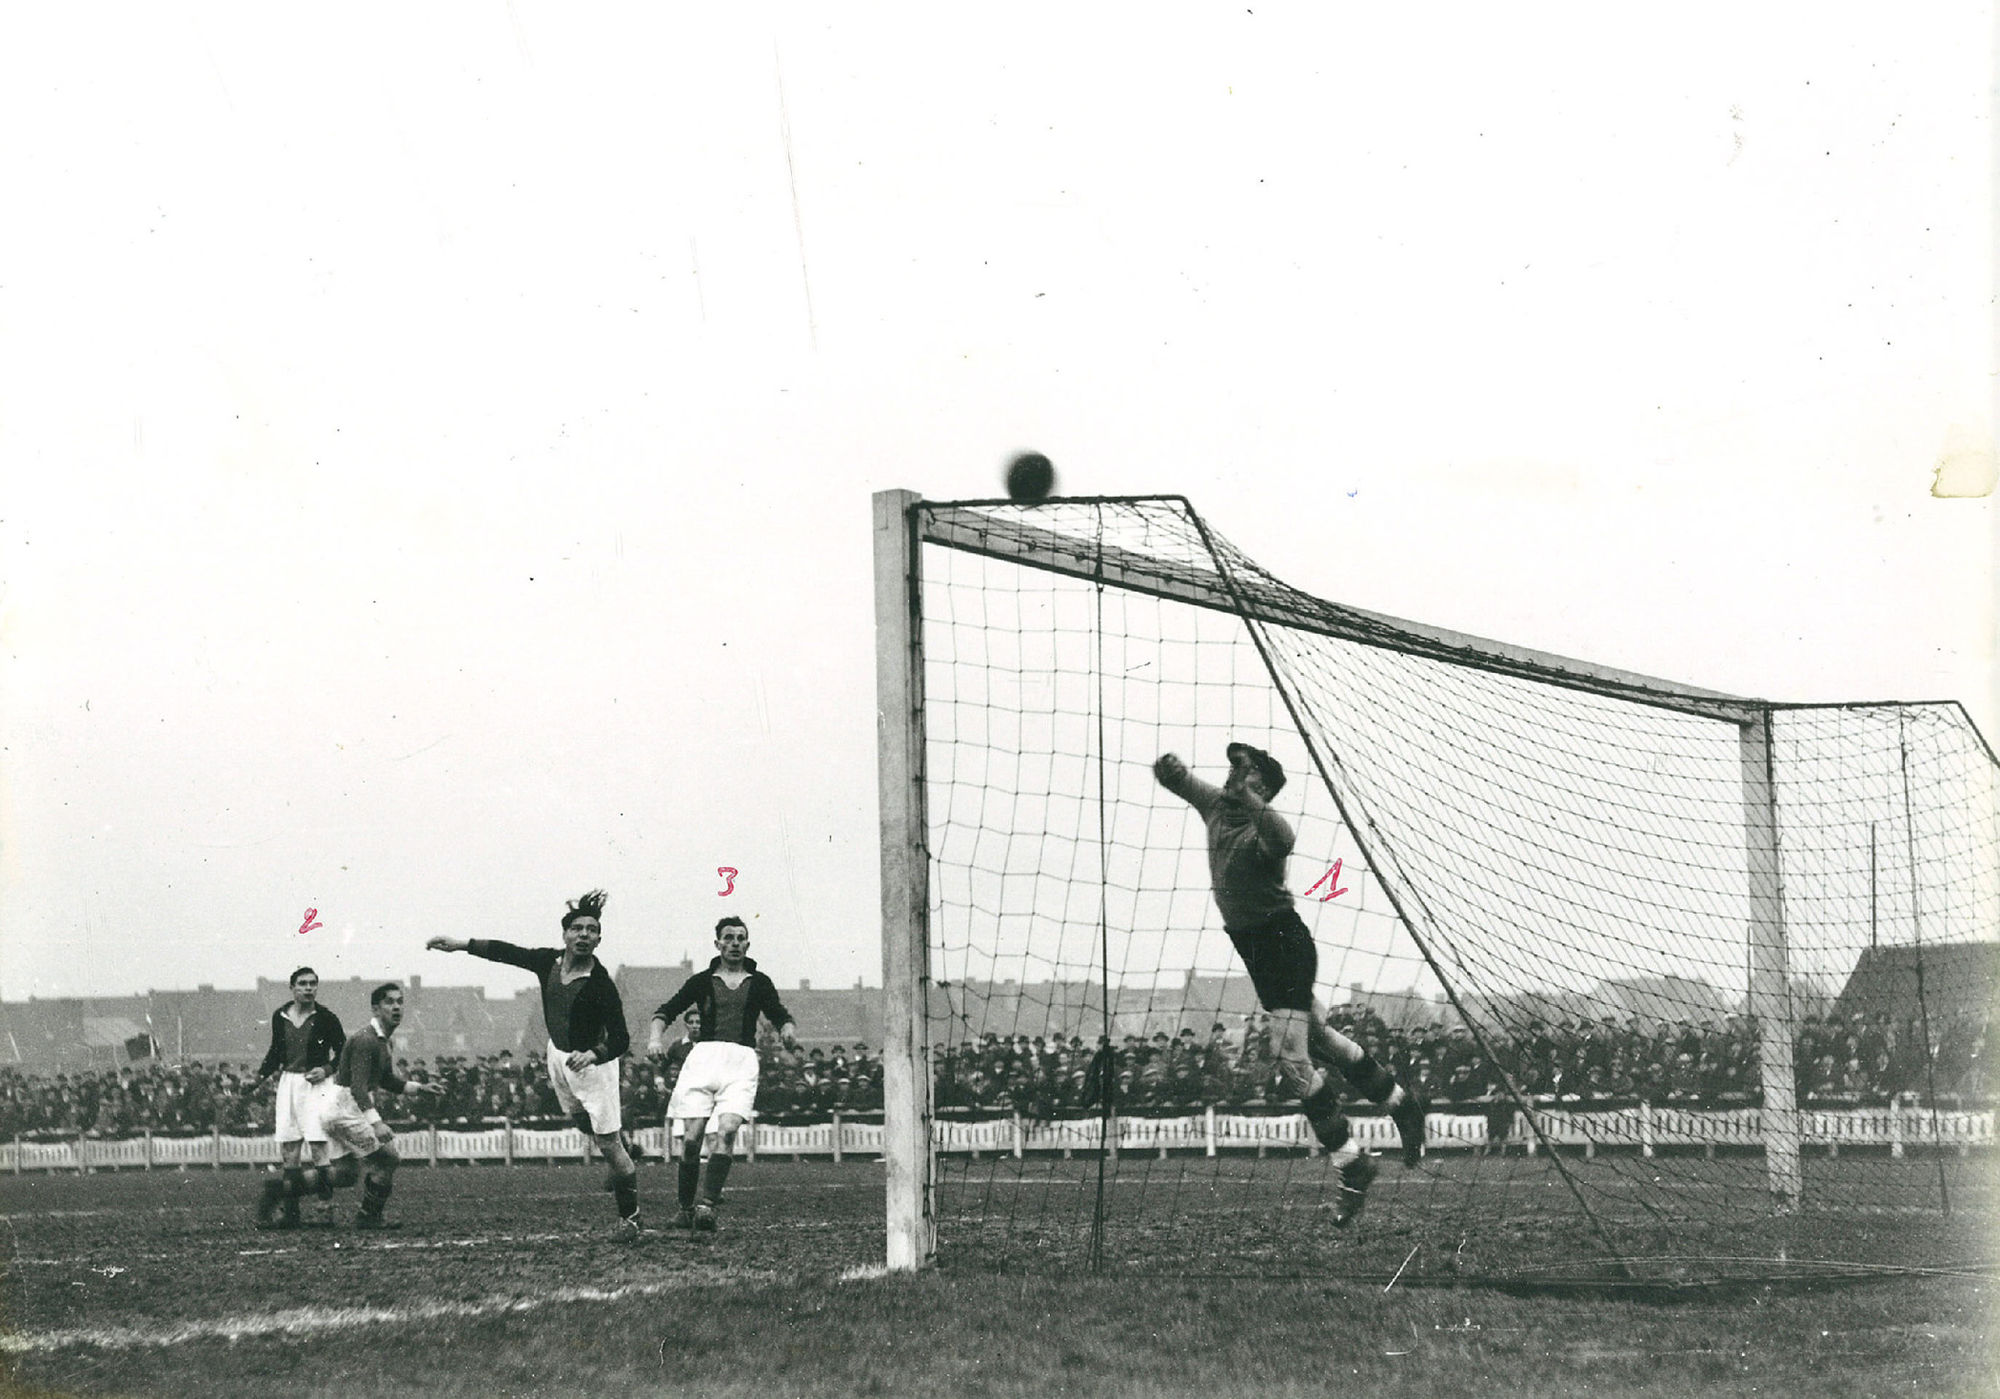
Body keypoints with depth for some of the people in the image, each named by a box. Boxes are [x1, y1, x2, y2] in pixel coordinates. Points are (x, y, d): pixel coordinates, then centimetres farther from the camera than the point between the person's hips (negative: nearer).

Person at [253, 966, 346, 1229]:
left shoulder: (326, 1019, -4)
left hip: (315, 1083, -4)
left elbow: (343, 1054, 3)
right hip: (288, 1082, 4)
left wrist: (326, 1070, -13)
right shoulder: (280, 1017, 7)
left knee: (318, 1145, -12)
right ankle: (288, 1211, 9)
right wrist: (261, 1075, 6)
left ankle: (326, 1207, -11)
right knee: (288, 1146, 4)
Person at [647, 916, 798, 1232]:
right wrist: (656, 1038, -3)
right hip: (704, 1056, 0)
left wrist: (788, 1029, -2)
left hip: (742, 1061, 0)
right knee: (692, 1137, -9)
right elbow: (666, 1011, 16)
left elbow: (779, 1016, 21)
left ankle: (707, 1204, -25)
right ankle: (687, 1207, 5)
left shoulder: (759, 983, 18)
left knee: (727, 1130, -21)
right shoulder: (702, 981, 16)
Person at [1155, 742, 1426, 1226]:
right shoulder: (1216, 805, 3)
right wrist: (1169, 768, -12)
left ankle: (1352, 1163, -6)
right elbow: (1177, 780, 11)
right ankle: (1400, 1102, 37)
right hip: (1253, 945, 9)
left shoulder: (1262, 828, -21)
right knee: (1321, 1040, 20)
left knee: (1293, 1060, -13)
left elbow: (1281, 840, -44)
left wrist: (1249, 797, -59)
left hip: (1283, 944, -9)